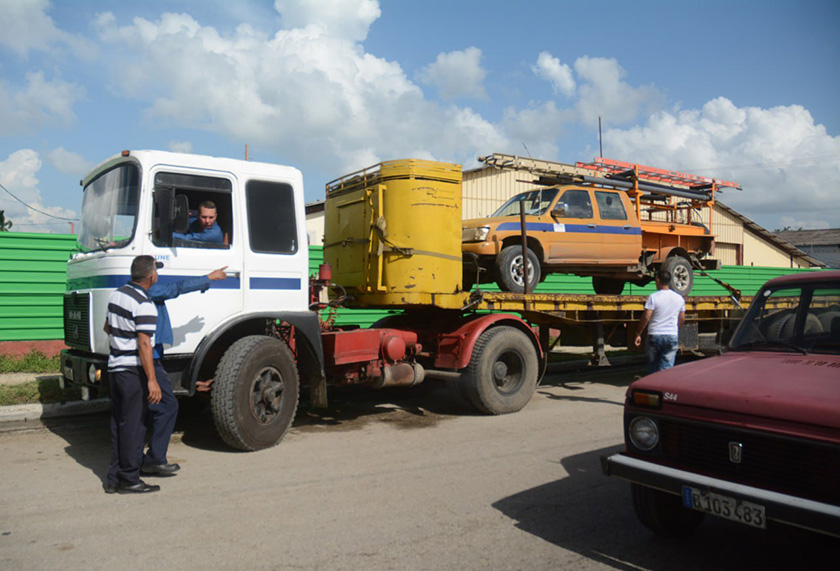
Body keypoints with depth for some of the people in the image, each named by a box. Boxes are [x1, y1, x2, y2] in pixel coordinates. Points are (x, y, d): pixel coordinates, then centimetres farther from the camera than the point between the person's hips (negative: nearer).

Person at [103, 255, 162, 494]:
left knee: (117, 424, 14)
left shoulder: (116, 295, 9)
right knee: (133, 425, -1)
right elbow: (144, 344, -22)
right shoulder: (144, 305, -18)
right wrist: (152, 380, -22)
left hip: (115, 367, 9)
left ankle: (114, 478, 20)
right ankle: (129, 480, 6)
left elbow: (107, 328, 22)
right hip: (134, 371, -9)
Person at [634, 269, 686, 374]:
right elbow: (682, 319, 13)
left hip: (655, 335, -3)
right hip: (672, 336, 3)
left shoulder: (653, 297, -9)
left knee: (653, 367, 13)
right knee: (666, 368, 3)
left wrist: (638, 334, -5)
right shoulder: (679, 298, 6)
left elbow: (646, 317, -12)